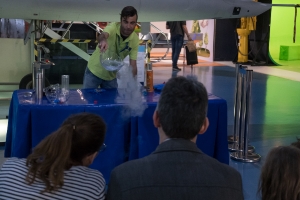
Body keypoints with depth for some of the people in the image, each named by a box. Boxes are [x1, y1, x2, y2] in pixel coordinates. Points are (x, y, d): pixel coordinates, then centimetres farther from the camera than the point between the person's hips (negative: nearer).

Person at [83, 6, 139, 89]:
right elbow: (101, 36, -46)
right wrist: (103, 40, -71)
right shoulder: (113, 27, -24)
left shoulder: (135, 40, -14)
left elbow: (133, 65, -14)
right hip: (94, 71, -3)